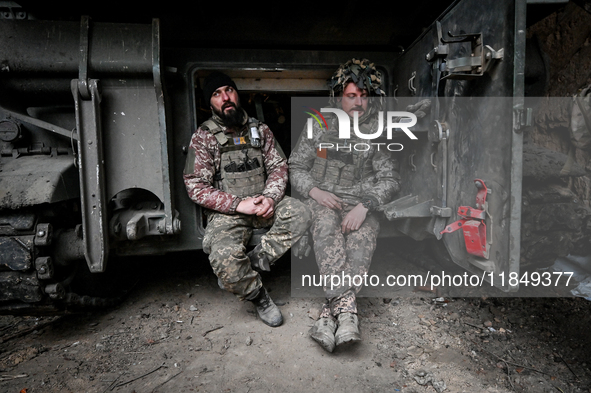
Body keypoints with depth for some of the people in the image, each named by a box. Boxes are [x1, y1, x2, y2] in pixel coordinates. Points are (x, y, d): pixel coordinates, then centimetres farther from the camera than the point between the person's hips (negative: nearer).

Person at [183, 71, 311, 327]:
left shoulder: (259, 129, 9)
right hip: (226, 211, -3)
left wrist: (270, 197, -14)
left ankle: (253, 263, -14)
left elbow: (279, 166, 7)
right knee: (224, 256, -30)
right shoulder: (203, 137, -3)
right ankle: (258, 296, -1)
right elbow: (196, 188, -9)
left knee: (300, 215, -23)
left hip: (263, 203, 4)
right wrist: (239, 204, -19)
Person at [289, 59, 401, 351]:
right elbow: (295, 168, 10)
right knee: (327, 227, -35)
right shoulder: (319, 127, 8)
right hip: (321, 200, 0)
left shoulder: (378, 133, 8)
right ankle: (346, 308, -41)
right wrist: (314, 190, -12)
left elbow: (390, 179, 1)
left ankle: (328, 315, -38)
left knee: (362, 237, -33)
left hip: (360, 203, 1)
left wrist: (364, 206, -19)